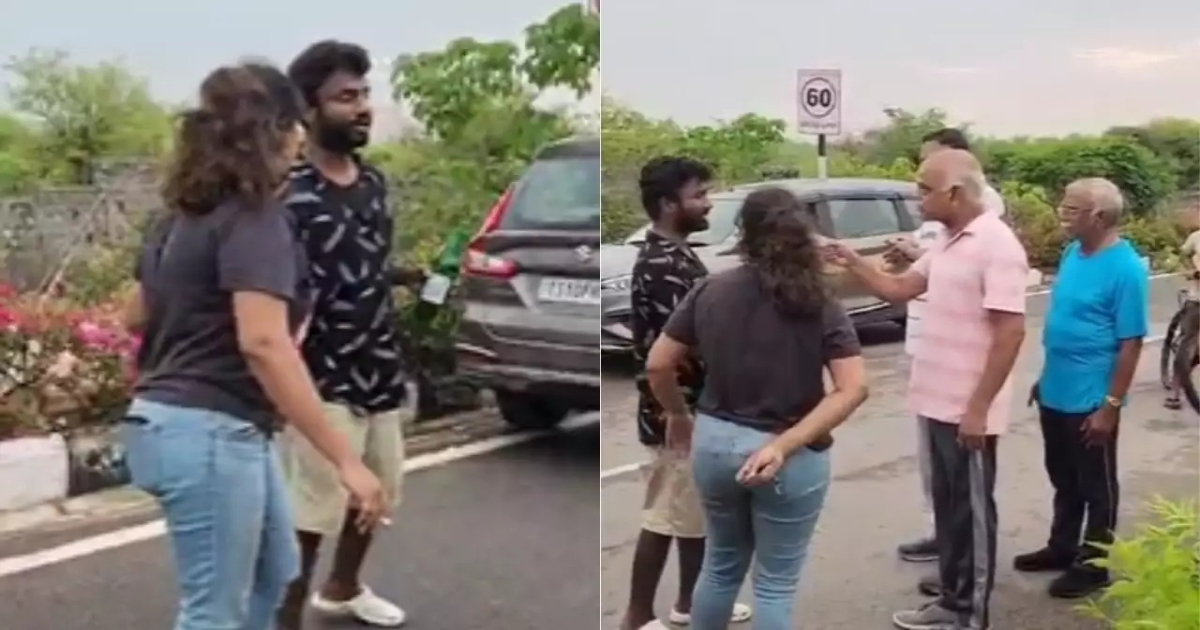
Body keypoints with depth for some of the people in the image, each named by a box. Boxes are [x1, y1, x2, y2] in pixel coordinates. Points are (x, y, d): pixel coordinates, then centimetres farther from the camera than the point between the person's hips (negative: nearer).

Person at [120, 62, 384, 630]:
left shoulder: (185, 214, 11)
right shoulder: (253, 217, -17)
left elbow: (137, 316, 22)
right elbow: (263, 344, -29)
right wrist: (345, 461, -30)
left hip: (173, 418, 10)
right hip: (207, 431, -10)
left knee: (273, 572, 24)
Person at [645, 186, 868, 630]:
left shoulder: (709, 292, -4)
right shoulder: (819, 306, -10)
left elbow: (657, 365, -1)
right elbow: (853, 389, -19)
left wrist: (678, 416, 15)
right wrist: (784, 445, -21)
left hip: (714, 442, 3)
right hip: (792, 459, -3)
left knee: (721, 565, 24)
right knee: (776, 584, 11)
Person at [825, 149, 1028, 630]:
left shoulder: (996, 244, -19)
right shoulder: (948, 243, 10)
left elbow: (1011, 332, -22)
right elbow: (899, 288, 19)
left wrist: (979, 408, -22)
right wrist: (852, 263, 4)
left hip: (968, 411, -9)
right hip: (941, 404, 9)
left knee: (972, 511, 4)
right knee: (947, 506, 17)